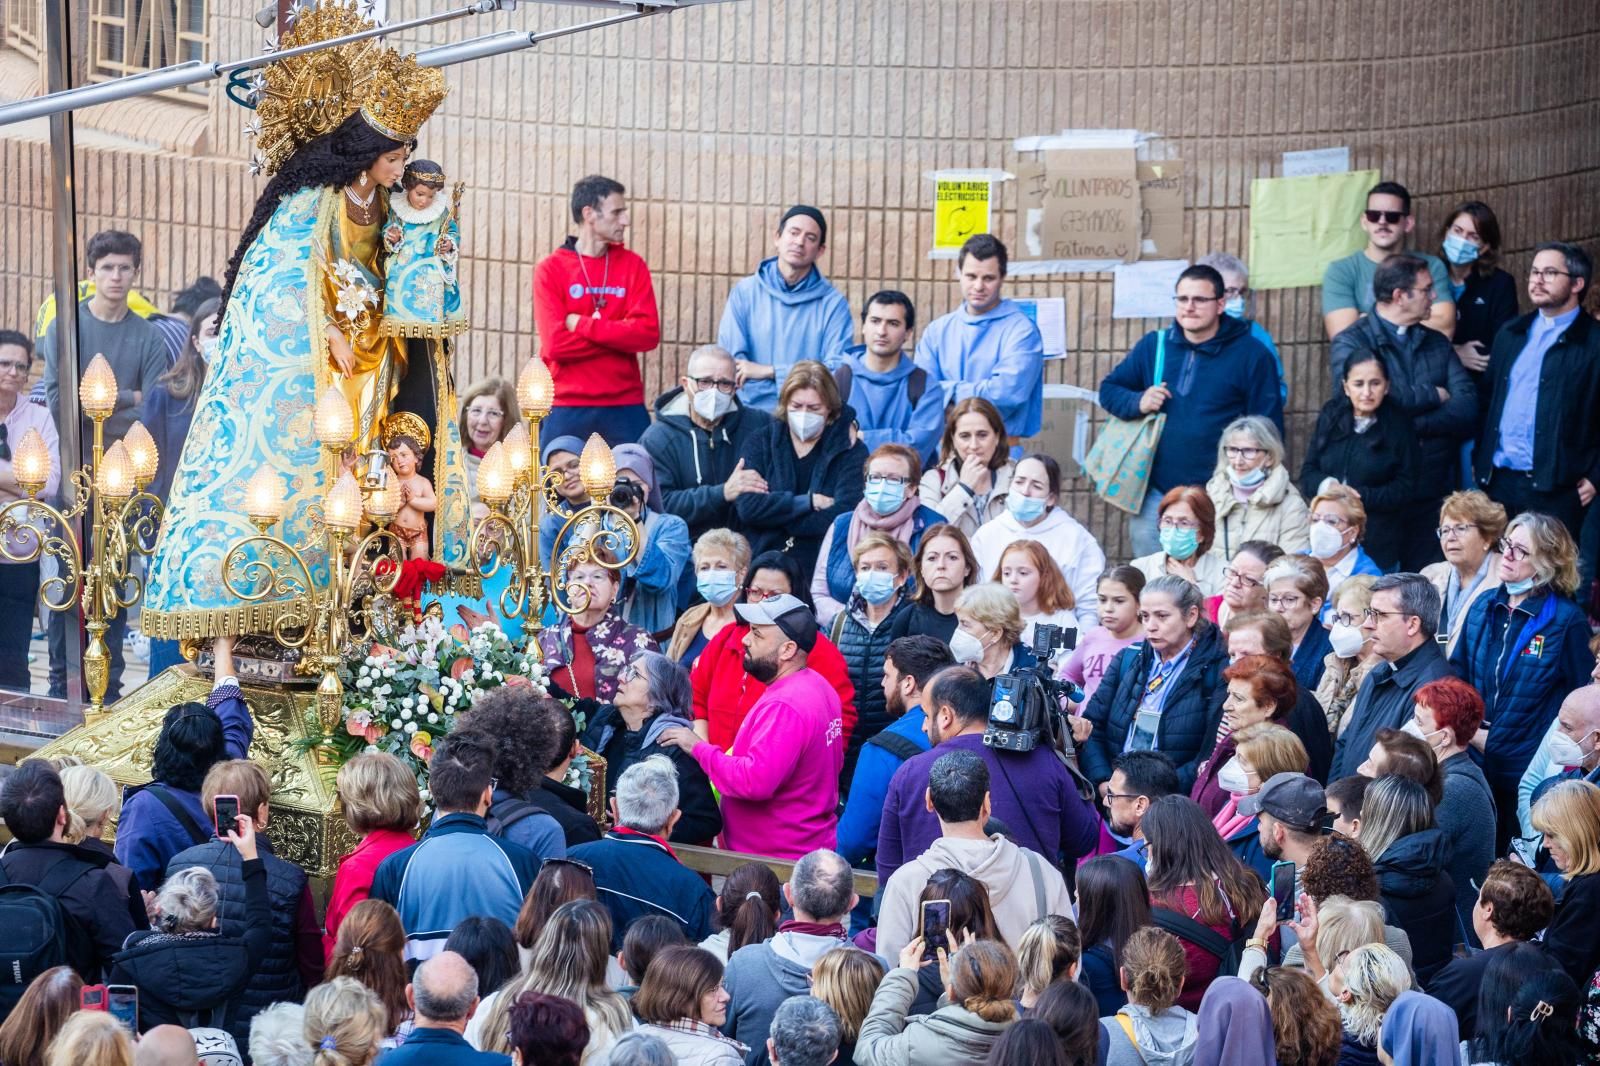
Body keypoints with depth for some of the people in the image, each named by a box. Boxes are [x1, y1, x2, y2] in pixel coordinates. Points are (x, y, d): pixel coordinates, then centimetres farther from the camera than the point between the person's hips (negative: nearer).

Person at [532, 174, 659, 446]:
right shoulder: (551, 269, 0)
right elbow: (556, 344, -10)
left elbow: (648, 333, -5)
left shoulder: (633, 265, 7)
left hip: (625, 407, 2)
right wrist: (619, 335, -8)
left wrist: (582, 325, -10)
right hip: (567, 409, -2)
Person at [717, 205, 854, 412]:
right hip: (752, 412, 1)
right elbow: (730, 361, 1)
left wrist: (770, 371, -8)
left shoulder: (833, 303, 6)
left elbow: (837, 371, -3)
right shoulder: (745, 292, 9)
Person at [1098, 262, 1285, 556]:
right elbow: (1109, 389, 15)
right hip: (1156, 494, 4)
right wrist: (1137, 403, -8)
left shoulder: (1251, 354, -2)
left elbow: (1268, 427, -2)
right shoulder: (1154, 345, 9)